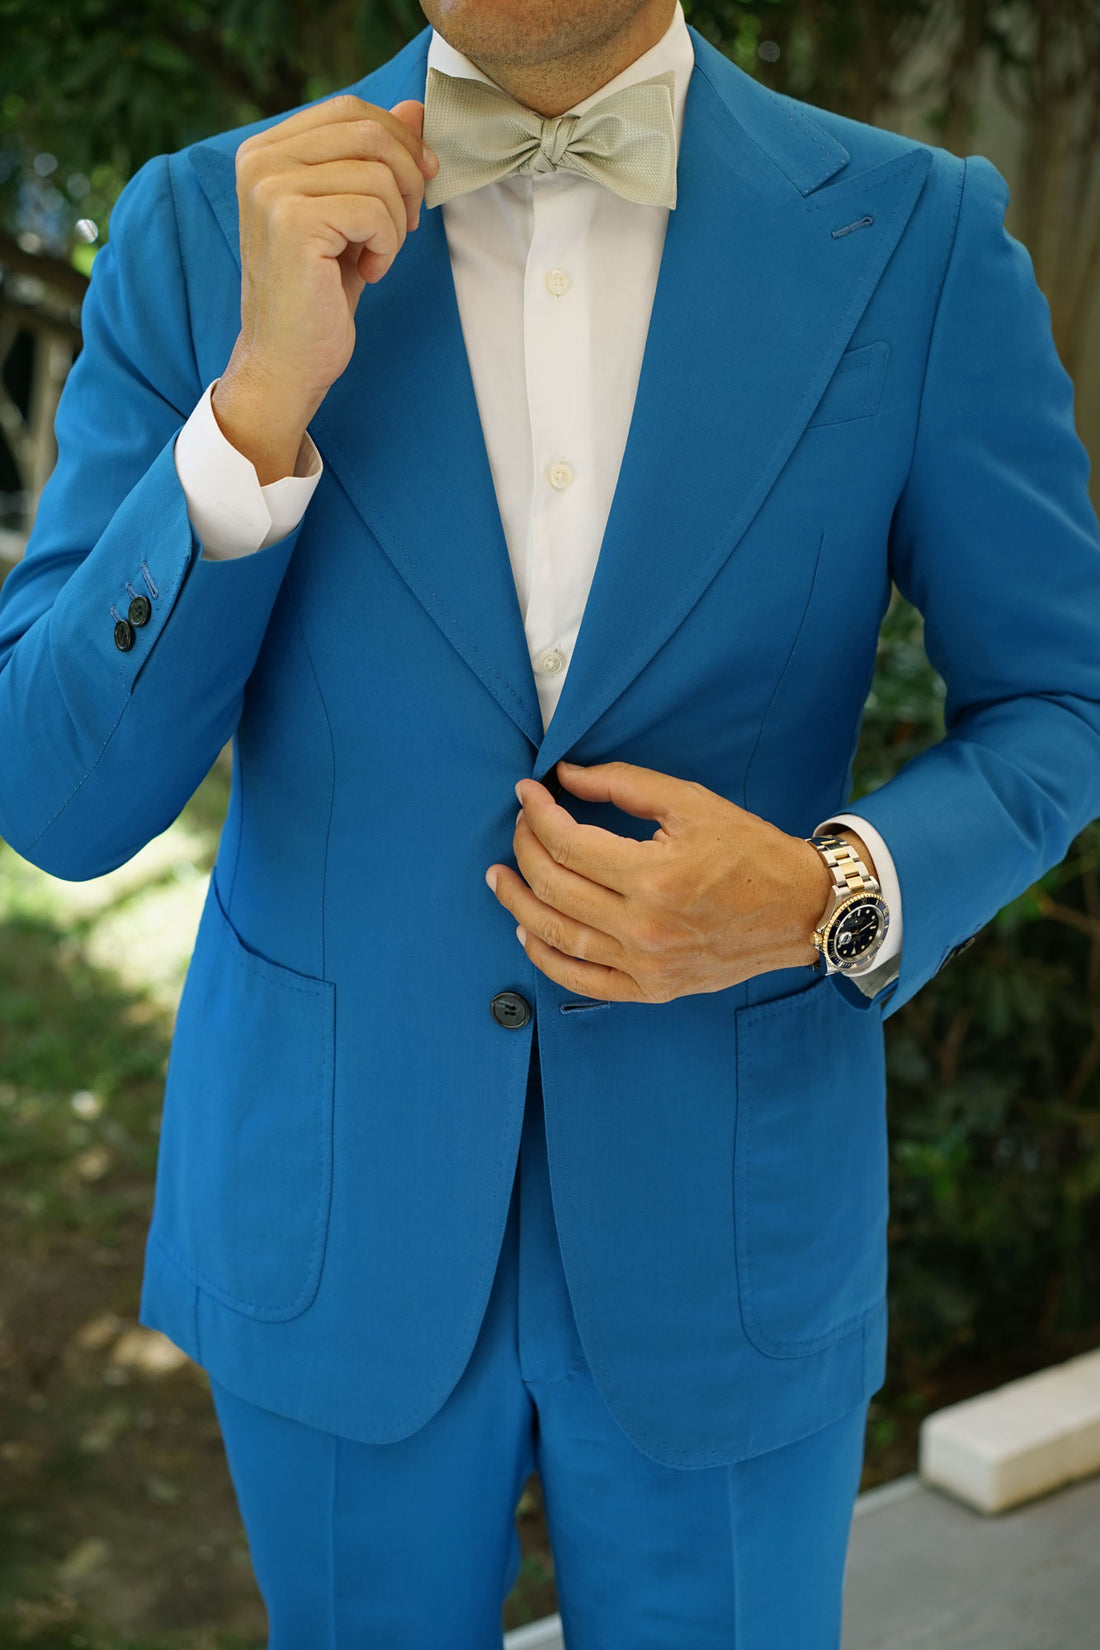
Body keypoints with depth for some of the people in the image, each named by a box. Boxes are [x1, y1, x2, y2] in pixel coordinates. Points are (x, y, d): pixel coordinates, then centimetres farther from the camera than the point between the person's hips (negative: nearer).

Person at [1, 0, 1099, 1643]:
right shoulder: (201, 229, -8)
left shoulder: (916, 237, -9)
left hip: (722, 1223, 0)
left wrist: (832, 900, -20)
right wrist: (264, 397, -26)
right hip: (332, 1208, 1)